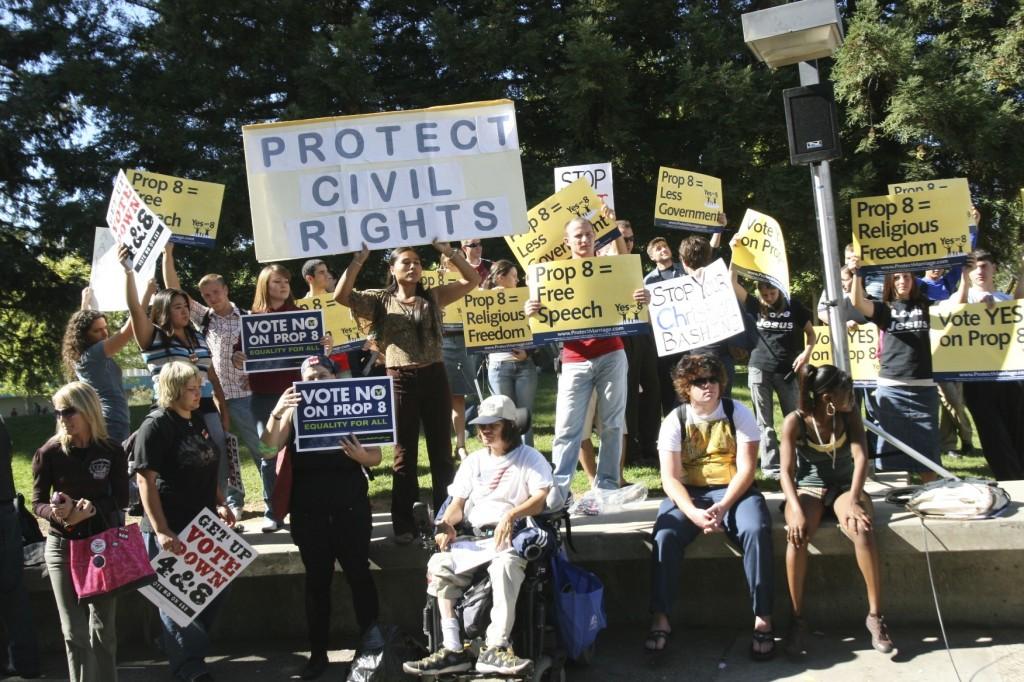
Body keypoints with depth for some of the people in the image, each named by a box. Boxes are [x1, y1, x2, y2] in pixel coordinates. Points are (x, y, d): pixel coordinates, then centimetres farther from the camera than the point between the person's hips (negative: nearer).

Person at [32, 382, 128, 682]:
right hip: (62, 547, 0)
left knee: (103, 627, 9)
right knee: (74, 631, 1)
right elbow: (37, 502, -3)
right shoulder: (48, 453, -6)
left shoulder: (112, 450, -5)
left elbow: (121, 499, -4)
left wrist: (92, 509, -23)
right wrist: (56, 512, -25)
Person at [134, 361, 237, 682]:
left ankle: (181, 647, 35)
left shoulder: (196, 422, 9)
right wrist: (161, 532, -23)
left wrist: (220, 504, 7)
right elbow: (145, 481, -19)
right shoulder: (155, 426, -14)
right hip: (171, 530, -8)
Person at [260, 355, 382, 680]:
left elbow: (377, 457, -1)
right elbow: (270, 446, -11)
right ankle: (318, 653, 15)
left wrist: (360, 455, -23)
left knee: (358, 574, 5)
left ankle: (373, 644, 15)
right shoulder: (294, 411, 3)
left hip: (350, 508, -1)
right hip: (308, 512, 1)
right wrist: (276, 413, -27)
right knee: (317, 580, 9)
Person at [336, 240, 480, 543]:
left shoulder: (433, 297, 8)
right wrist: (360, 258, -12)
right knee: (404, 453, 7)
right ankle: (404, 524, 15)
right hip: (400, 381, -1)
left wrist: (448, 251, -5)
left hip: (434, 377, 2)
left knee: (441, 450, 9)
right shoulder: (381, 300, 4)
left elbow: (472, 281, 3)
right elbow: (341, 295, -9)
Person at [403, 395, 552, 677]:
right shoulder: (474, 461, 24)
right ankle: (453, 649, -26)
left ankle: (494, 649, -39)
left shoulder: (530, 458, 7)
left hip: (515, 536, -5)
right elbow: (458, 503, 18)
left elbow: (542, 498, -10)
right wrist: (446, 524, -6)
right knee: (439, 565, -25)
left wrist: (511, 515, -27)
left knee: (504, 565, -40)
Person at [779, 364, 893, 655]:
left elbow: (860, 456, -16)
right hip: (808, 487, -1)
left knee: (862, 528, -32)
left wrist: (853, 500, -29)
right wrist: (796, 510, -34)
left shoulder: (849, 414, -8)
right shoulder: (795, 421, -15)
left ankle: (875, 614, -19)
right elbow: (787, 472, -18)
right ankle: (798, 619, -20)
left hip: (844, 485, 2)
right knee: (797, 534, -33)